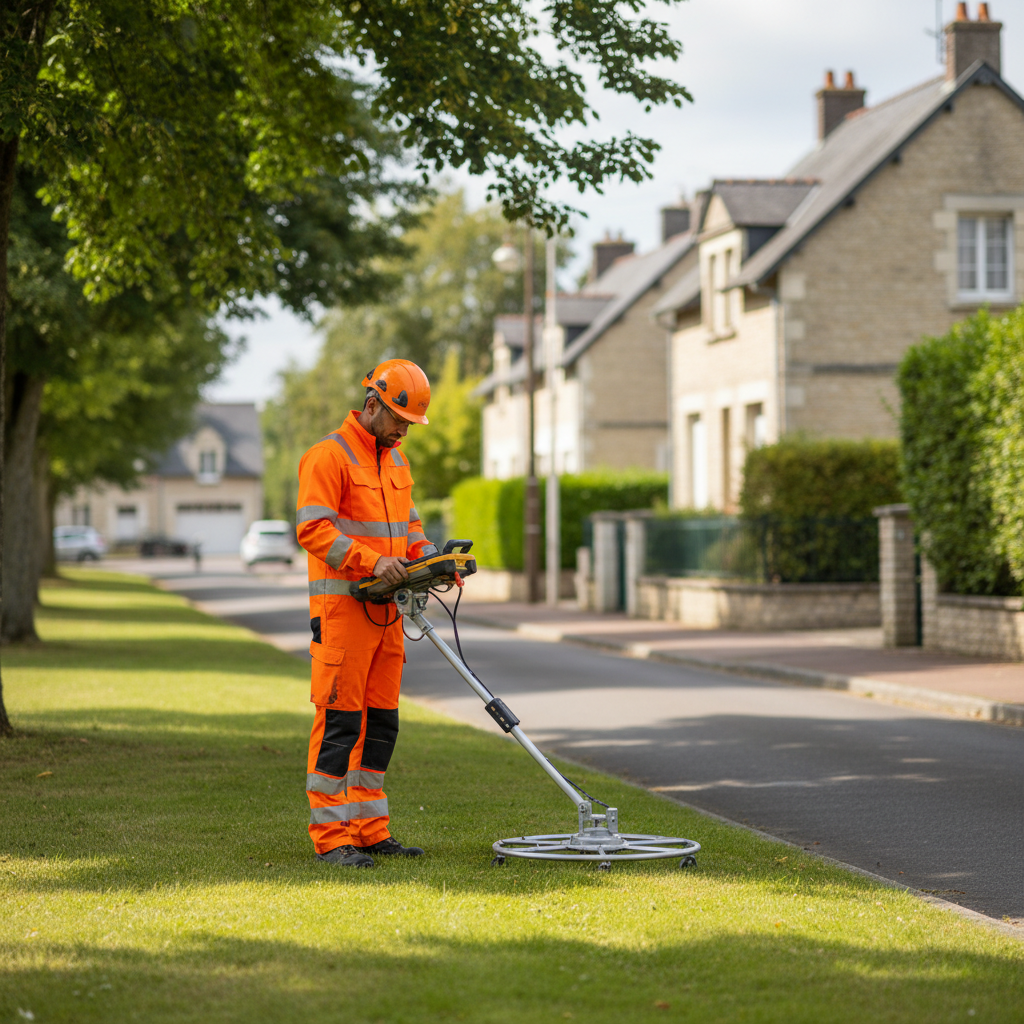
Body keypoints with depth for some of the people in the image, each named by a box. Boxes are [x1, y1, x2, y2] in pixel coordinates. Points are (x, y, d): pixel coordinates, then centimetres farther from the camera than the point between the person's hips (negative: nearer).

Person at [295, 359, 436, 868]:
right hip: (341, 606, -8)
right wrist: (372, 561, -24)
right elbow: (312, 529, -17)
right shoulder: (329, 455, -9)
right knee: (339, 720, -8)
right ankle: (330, 836, -4)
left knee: (381, 721, 10)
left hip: (385, 610, 8)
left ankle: (369, 830, 16)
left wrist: (429, 557, 4)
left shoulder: (396, 462, 18)